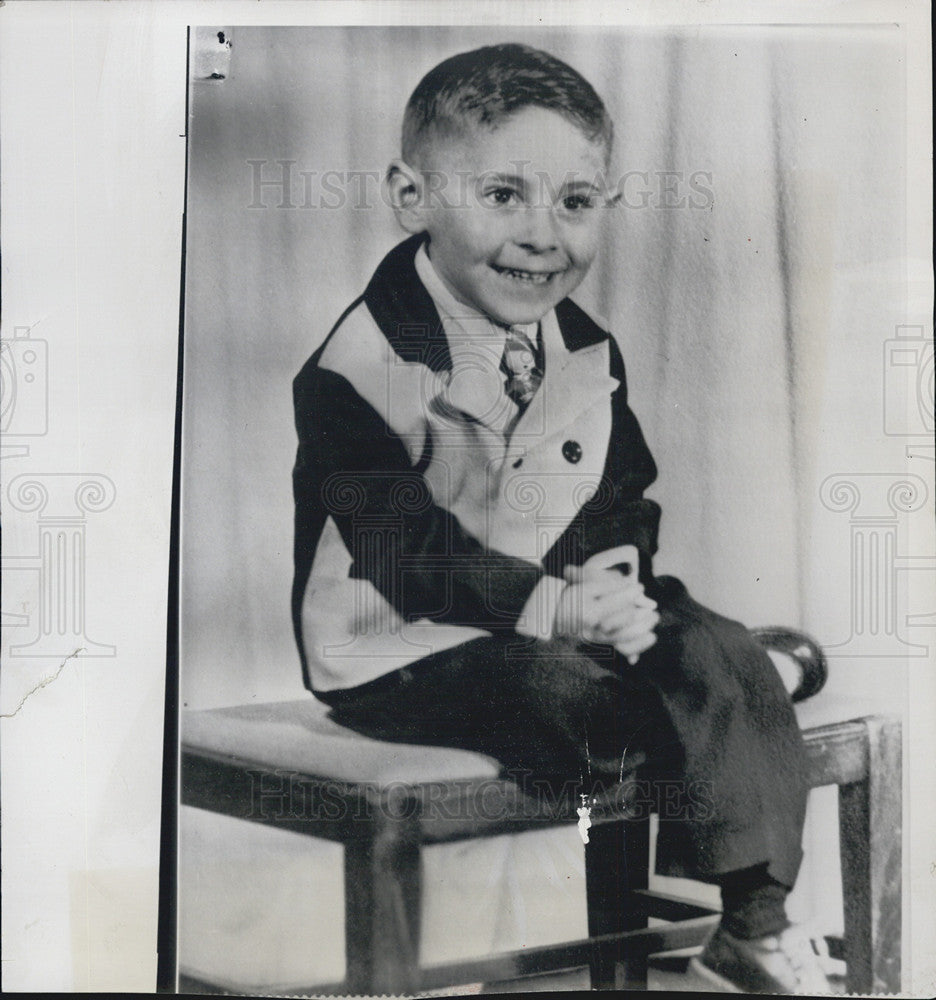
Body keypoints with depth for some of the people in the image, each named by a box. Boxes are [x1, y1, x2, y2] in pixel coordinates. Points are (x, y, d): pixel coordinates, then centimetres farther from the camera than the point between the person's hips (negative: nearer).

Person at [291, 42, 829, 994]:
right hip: (400, 645, -6)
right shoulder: (361, 366, -18)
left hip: (561, 600, 7)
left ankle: (752, 919, 0)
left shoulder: (585, 351, 5)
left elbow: (625, 496, 10)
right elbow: (399, 546, -22)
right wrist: (551, 607, -26)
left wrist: (615, 583, -13)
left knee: (724, 660, -9)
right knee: (574, 697, -28)